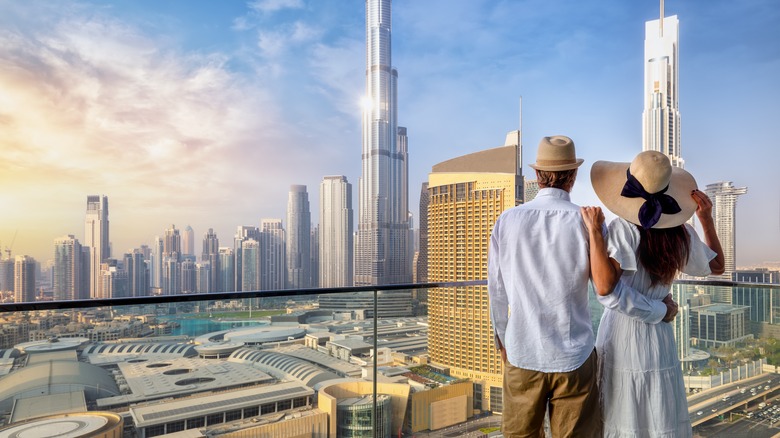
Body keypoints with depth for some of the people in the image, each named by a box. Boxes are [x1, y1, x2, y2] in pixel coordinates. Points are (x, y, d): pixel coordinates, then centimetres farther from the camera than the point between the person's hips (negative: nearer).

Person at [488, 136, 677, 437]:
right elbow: (612, 294, -10)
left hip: (522, 355, 1)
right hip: (573, 357, -1)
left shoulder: (507, 220, -6)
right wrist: (661, 310, 9)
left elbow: (497, 291, 1)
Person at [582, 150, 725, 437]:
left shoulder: (624, 228, -19)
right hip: (659, 334, 4)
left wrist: (595, 230, -27)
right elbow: (717, 266, 17)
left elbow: (604, 286, -31)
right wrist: (707, 219, 11)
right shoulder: (683, 234, -3)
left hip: (620, 331, -4)